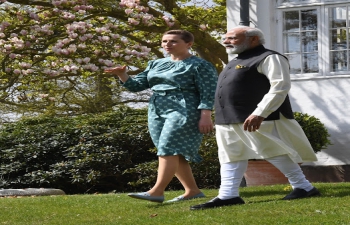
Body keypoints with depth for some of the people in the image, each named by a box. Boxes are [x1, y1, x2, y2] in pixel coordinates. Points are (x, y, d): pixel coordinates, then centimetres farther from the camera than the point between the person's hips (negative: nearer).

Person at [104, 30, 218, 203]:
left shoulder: (200, 65, -3)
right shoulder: (155, 64, 17)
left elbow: (209, 93, -8)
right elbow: (136, 85, 15)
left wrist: (205, 116, -19)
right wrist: (122, 74, -4)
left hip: (183, 111, -8)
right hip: (157, 112, 8)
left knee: (168, 149, -18)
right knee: (175, 154, 6)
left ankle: (157, 191, -26)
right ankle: (192, 191, 12)